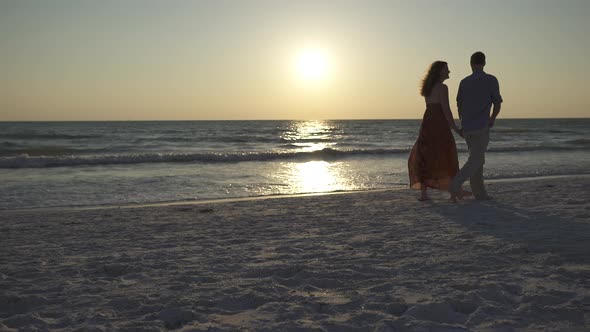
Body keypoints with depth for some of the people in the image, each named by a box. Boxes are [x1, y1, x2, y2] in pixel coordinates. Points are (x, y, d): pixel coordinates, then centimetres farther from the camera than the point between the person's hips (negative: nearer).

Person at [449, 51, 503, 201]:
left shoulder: (464, 82, 7)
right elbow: (497, 105, -4)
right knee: (475, 161, -5)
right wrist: (492, 119, 16)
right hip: (481, 127, -5)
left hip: (467, 127, 5)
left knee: (477, 159, 14)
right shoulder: (491, 80, -4)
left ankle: (479, 192, 14)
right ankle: (456, 184, -25)